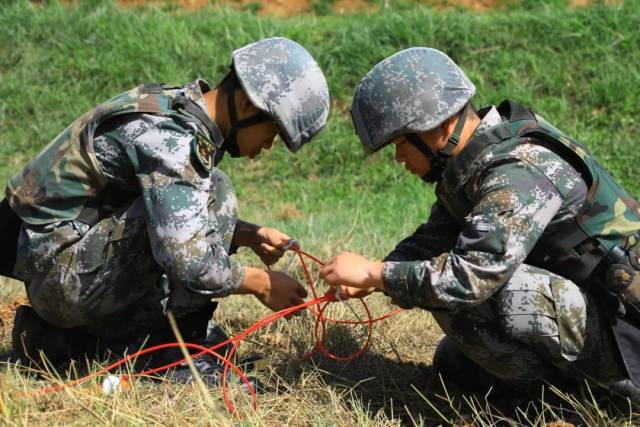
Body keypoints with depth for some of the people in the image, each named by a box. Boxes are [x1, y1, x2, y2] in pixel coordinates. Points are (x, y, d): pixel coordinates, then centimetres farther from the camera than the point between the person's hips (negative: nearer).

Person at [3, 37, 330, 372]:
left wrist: (250, 236, 3)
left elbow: (182, 219, 18)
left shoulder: (181, 113, 6)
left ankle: (56, 338, 15)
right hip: (61, 272, -10)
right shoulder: (166, 136, -24)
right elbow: (188, 262, -31)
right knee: (214, 193, -20)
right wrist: (262, 283, -15)